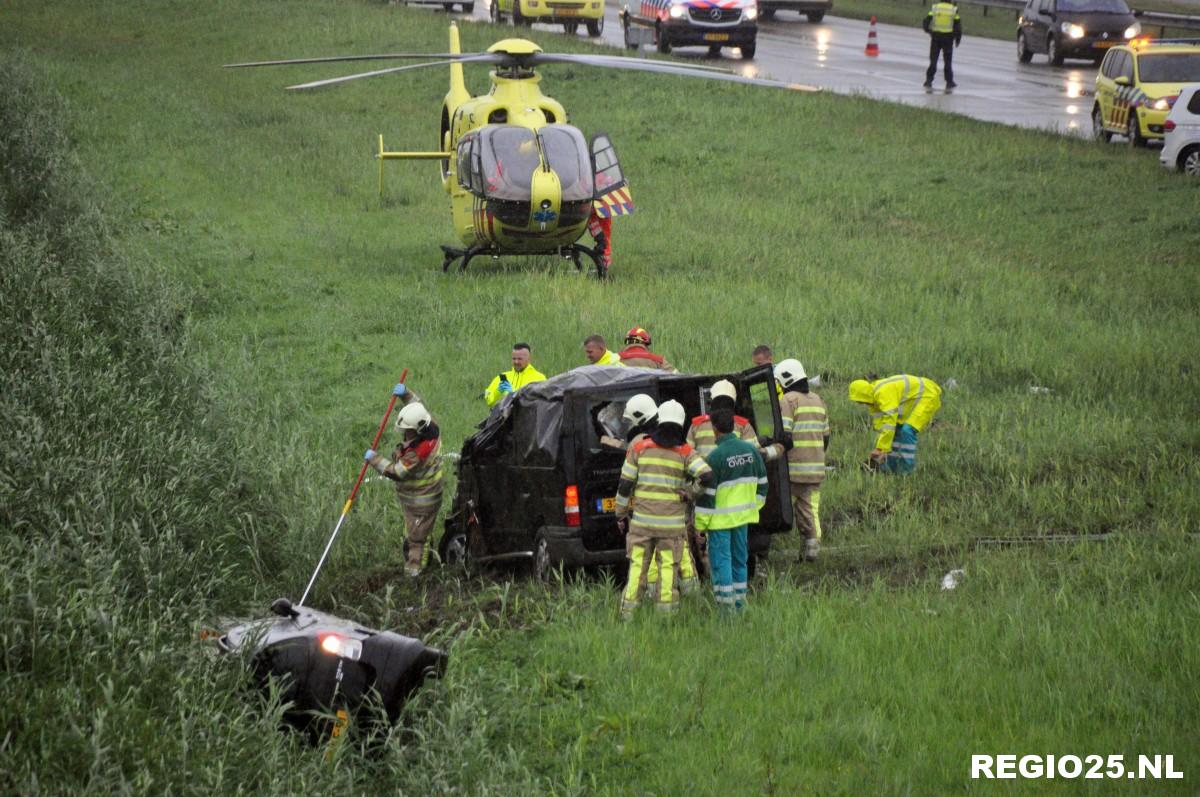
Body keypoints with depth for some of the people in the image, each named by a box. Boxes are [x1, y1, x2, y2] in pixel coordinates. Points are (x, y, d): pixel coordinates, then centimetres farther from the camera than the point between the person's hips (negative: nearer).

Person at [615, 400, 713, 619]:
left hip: (642, 519, 1)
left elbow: (625, 485, 1)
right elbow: (707, 477, -17)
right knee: (668, 566, 5)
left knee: (637, 565, 7)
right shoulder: (685, 453, -4)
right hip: (671, 522, -1)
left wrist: (621, 514, 12)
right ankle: (666, 611, 6)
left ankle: (627, 611, 8)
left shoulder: (639, 448, 0)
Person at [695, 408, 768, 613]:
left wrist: (701, 523, -8)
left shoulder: (715, 456, -18)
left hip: (721, 517, -6)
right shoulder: (751, 450, 2)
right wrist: (755, 505, 23)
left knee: (721, 558, 0)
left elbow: (707, 492, -15)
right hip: (743, 514, 6)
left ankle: (726, 601, -5)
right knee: (740, 556, 16)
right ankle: (739, 598, 23)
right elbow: (762, 482, 11)